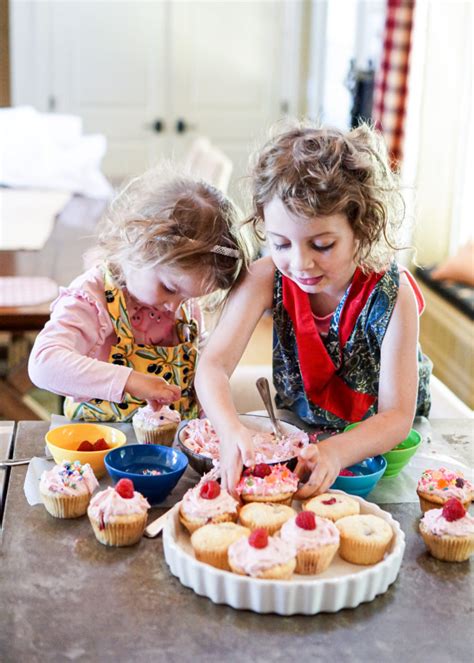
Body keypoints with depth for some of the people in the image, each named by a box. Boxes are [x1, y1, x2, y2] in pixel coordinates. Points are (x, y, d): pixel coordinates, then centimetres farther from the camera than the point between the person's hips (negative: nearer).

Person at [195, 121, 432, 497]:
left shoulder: (392, 296, -26)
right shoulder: (268, 278, -19)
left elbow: (397, 415, -25)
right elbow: (213, 364, -26)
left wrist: (335, 453, -46)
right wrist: (231, 430, -48)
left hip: (379, 445, -2)